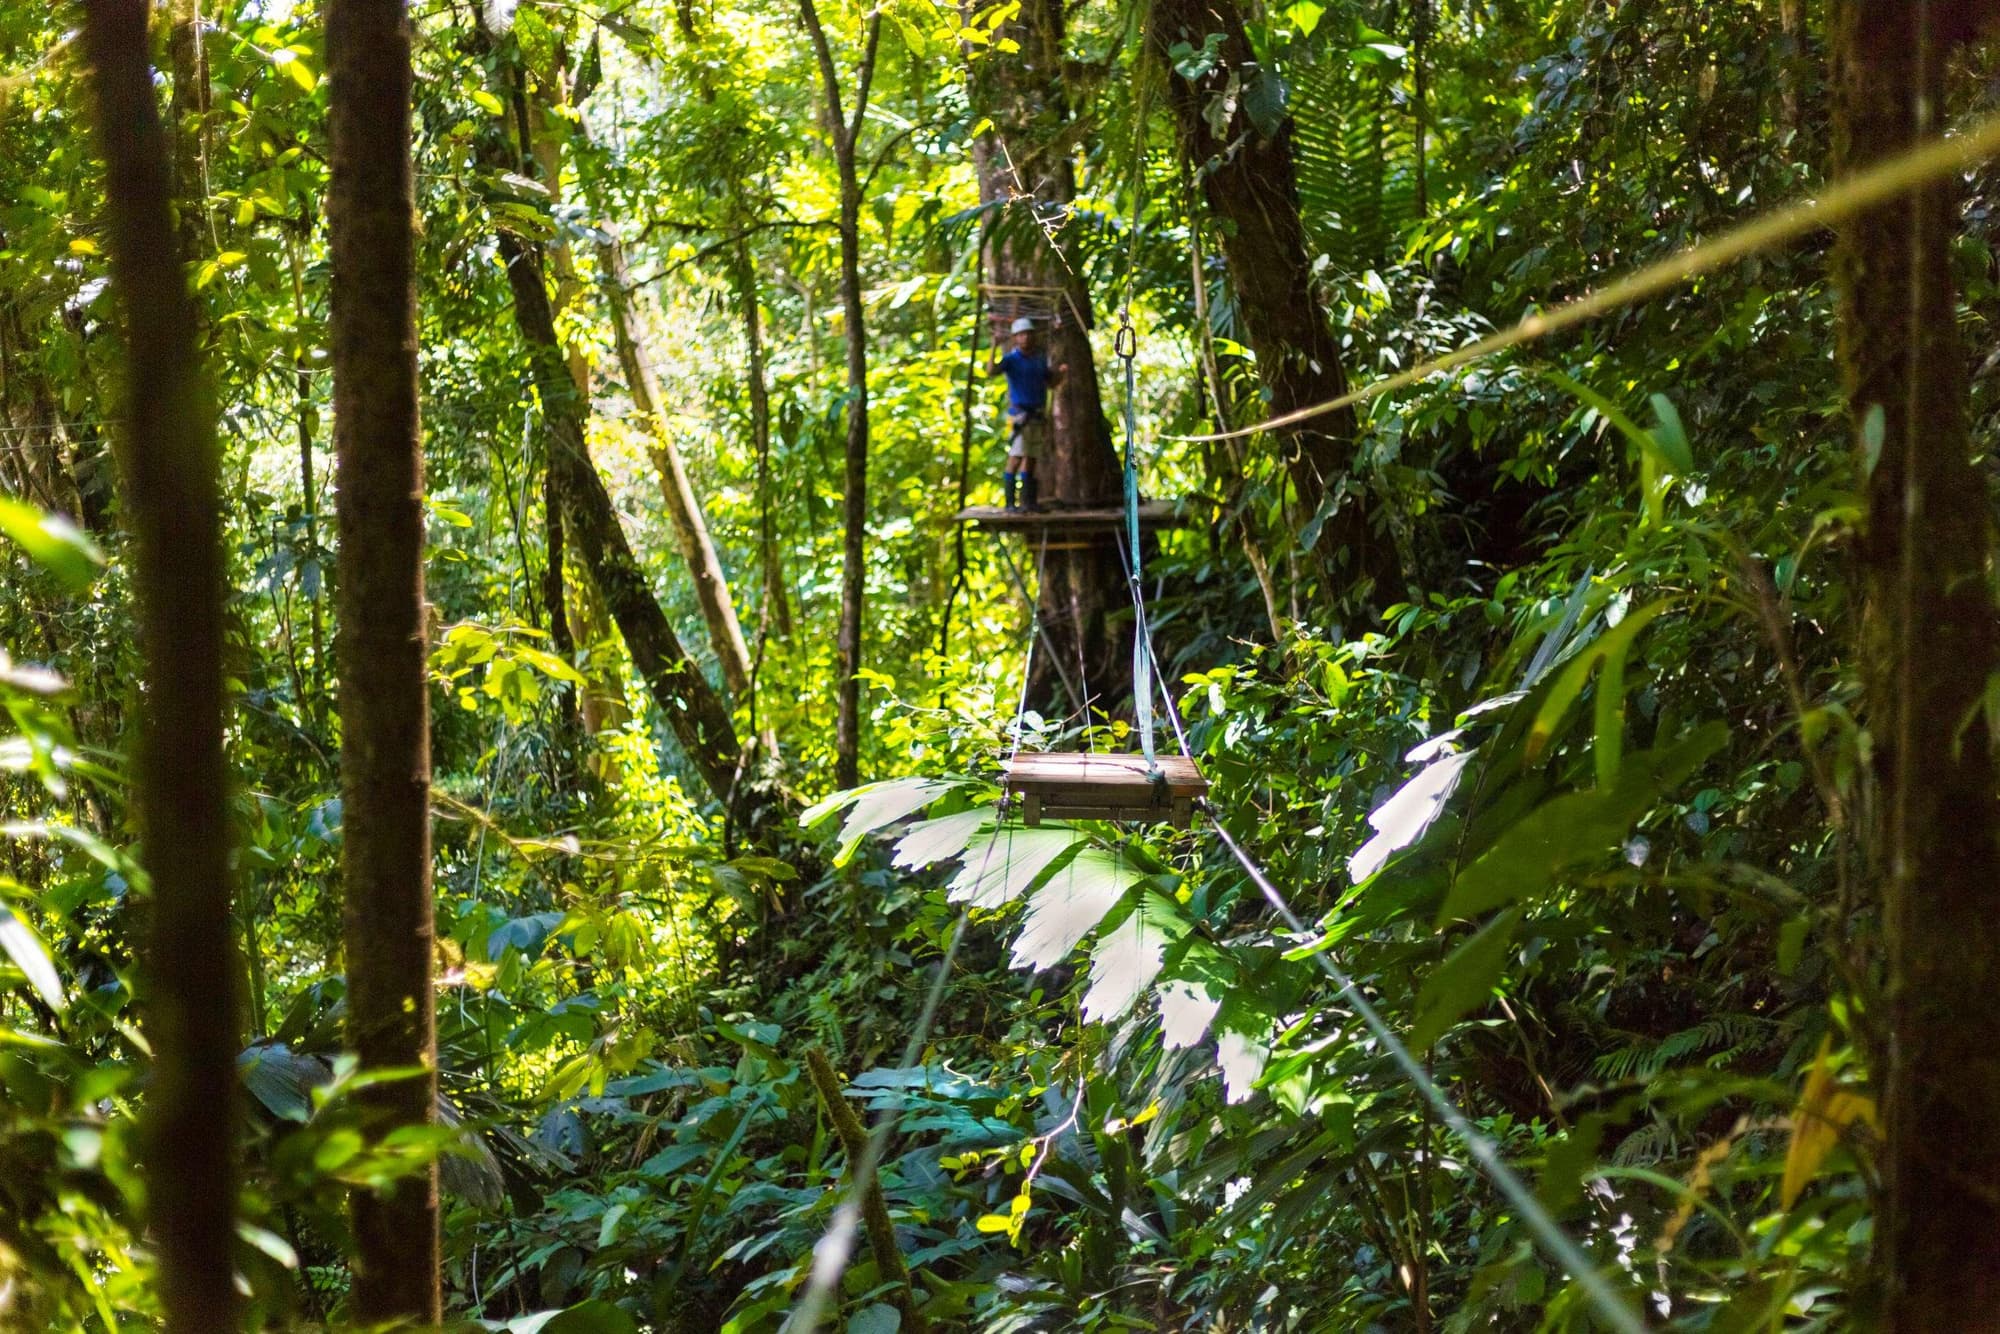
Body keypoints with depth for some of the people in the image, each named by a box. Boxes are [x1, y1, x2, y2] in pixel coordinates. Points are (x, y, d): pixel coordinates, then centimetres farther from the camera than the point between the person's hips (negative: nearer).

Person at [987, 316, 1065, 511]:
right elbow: (991, 371, -24)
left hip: (1038, 415, 6)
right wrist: (994, 349, -37)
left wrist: (1060, 372, 0)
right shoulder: (1011, 359, -6)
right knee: (1016, 458, -13)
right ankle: (1010, 502, -13)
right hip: (1019, 414, -6)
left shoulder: (1040, 358, 13)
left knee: (1031, 459, 8)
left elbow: (1051, 384, 20)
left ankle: (1027, 501, 11)